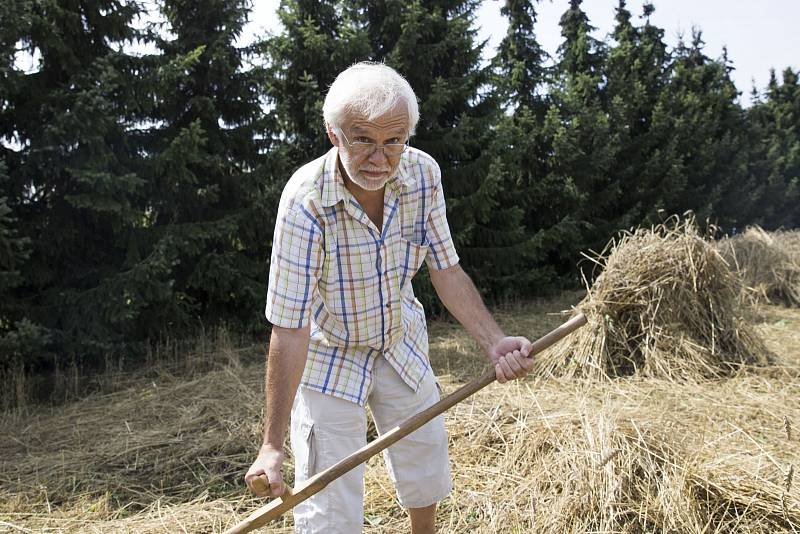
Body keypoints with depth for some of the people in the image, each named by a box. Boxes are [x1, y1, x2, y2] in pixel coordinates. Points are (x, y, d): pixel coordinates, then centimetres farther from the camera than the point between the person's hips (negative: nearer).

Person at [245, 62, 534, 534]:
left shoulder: (423, 173, -18)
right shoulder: (306, 199, -32)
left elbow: (446, 270, -7)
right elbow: (290, 326, -32)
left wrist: (495, 342, -20)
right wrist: (272, 444, -30)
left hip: (402, 341, 5)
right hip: (328, 354, -5)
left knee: (425, 458, 22)